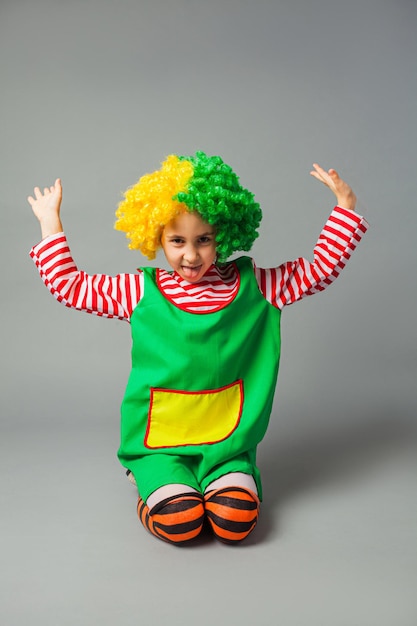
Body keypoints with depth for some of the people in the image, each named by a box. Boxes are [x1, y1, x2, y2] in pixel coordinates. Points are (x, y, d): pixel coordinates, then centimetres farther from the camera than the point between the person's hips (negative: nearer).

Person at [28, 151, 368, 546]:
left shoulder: (252, 286, 1)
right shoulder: (140, 291, -1)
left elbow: (321, 269, 5)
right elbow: (68, 285, 3)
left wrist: (345, 205, 3)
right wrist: (50, 223, 3)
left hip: (227, 440, 1)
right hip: (160, 443, 0)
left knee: (236, 522, -20)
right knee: (178, 523, -21)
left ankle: (230, 481, 12)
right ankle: (154, 489, 12)